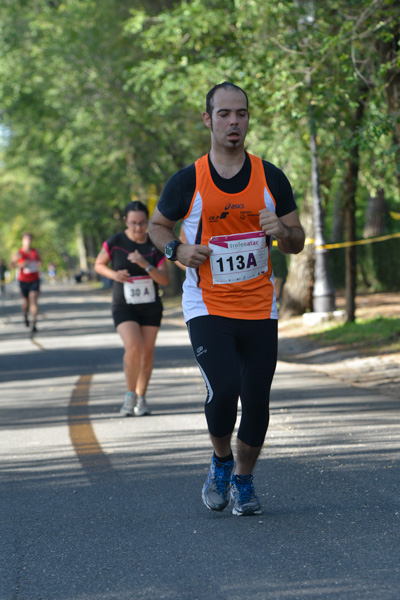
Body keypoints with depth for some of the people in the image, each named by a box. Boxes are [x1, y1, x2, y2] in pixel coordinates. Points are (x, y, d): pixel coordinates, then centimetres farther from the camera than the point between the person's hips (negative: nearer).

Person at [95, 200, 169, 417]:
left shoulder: (155, 246, -5)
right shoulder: (115, 243, -9)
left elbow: (165, 280, -9)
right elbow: (98, 265, 7)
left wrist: (146, 265, -25)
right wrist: (114, 274, -14)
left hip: (150, 307, 2)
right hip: (124, 307, -2)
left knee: (147, 351, 3)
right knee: (133, 348, -20)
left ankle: (141, 398, 20)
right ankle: (130, 395, -2)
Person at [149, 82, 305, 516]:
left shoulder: (271, 178, 3)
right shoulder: (188, 182, -3)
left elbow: (297, 244, 8)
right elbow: (158, 225, 12)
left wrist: (283, 231, -15)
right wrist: (177, 250, -9)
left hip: (259, 309, 3)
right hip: (207, 307, -2)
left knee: (257, 400, 2)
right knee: (223, 390, -19)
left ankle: (243, 480, 25)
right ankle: (221, 461, 10)